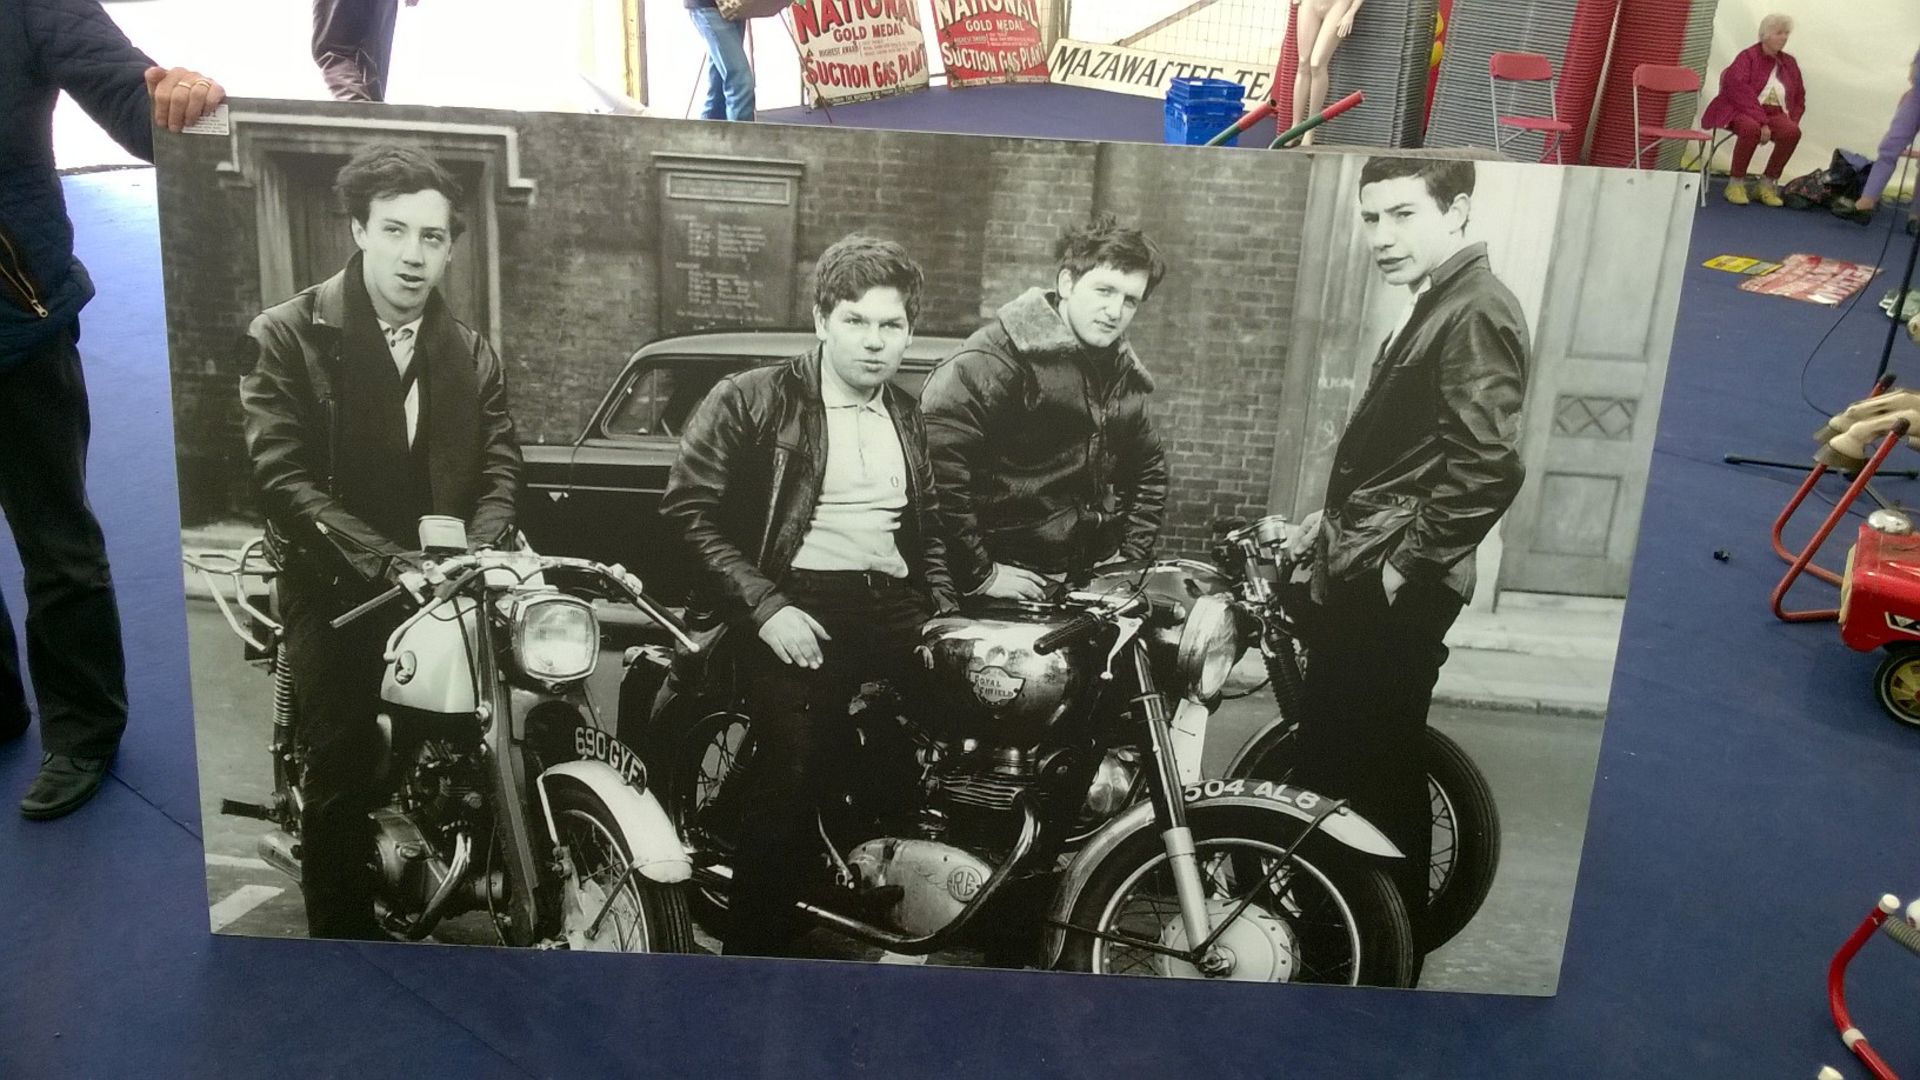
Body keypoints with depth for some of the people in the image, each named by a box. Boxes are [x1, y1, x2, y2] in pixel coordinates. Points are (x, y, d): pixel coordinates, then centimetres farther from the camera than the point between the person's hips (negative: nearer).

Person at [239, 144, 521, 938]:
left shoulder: (470, 355, 10)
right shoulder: (287, 335, -3)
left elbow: (498, 468, 2)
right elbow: (281, 476, -13)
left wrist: (476, 556, -19)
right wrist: (388, 564, -23)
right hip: (334, 588, -3)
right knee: (341, 774, -1)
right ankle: (343, 933, 14)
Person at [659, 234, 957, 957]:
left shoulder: (912, 421, 20)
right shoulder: (749, 401, 3)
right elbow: (688, 510, -4)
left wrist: (944, 609, 11)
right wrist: (765, 607, -12)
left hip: (893, 606, 5)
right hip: (795, 607, -5)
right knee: (792, 774, -22)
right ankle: (754, 950, -6)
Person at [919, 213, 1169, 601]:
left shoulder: (1125, 376, 12)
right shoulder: (999, 356, -13)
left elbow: (1149, 471, 27)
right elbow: (937, 459, -23)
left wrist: (1131, 555, 15)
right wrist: (978, 573, -20)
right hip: (1013, 587, -6)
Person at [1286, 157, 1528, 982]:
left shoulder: (1476, 312, -16)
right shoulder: (1434, 305, 16)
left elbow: (1487, 468, -26)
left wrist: (1408, 563, -19)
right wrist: (1336, 517, 20)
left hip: (1391, 591, -11)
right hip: (1358, 576, 11)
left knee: (1373, 778, -2)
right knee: (1335, 760, 19)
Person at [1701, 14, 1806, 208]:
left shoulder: (1789, 63, 15)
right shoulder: (1748, 57, -1)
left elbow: (1799, 98, 20)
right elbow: (1739, 90, -15)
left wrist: (1791, 120, -1)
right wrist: (1761, 122, -24)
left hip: (1775, 114, 4)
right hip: (1743, 110, -4)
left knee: (1792, 132, -29)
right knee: (1751, 128, -40)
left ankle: (1768, 183, -13)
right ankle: (1736, 183, -24)